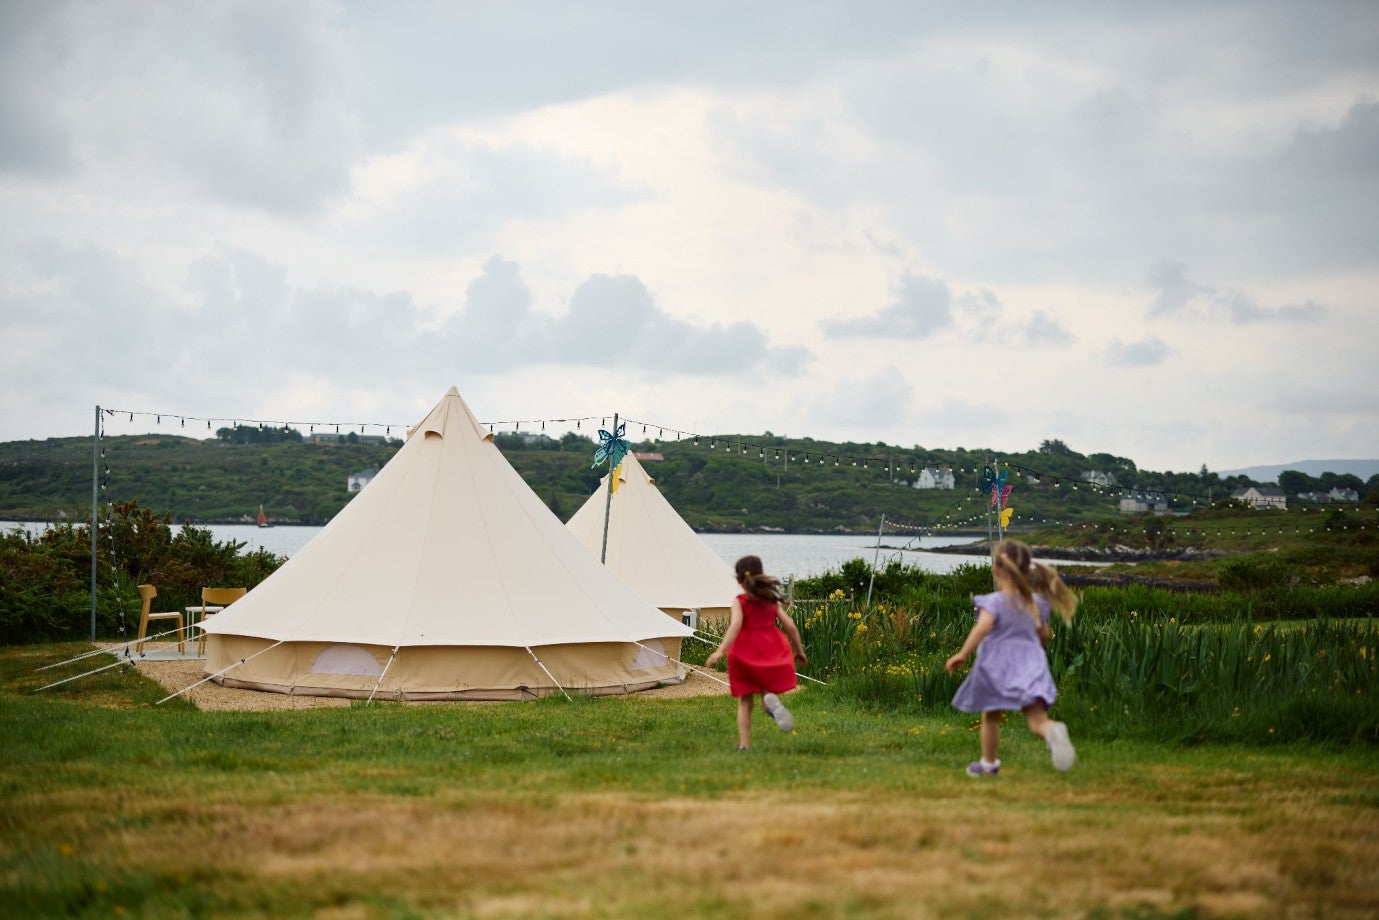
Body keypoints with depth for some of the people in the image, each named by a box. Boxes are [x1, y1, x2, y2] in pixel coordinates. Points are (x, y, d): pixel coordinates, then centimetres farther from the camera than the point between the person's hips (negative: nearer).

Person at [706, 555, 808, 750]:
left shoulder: (739, 601, -1)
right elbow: (790, 626, 7)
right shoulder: (772, 600, 10)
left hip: (745, 653, -2)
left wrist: (720, 651, -28)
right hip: (770, 652, 2)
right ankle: (771, 699, -29)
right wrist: (799, 651, 20)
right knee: (767, 693, 9)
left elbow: (736, 625, -18)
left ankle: (744, 744, 2)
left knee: (745, 703, 10)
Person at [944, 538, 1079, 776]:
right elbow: (1043, 636, 20)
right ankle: (1053, 731, -43)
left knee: (990, 717, 19)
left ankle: (988, 763, 32)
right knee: (1037, 719, -9)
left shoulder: (994, 601, -9)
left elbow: (983, 626, -27)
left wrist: (962, 654, -24)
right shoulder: (1035, 603, 9)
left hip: (997, 667, -3)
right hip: (1031, 666, 3)